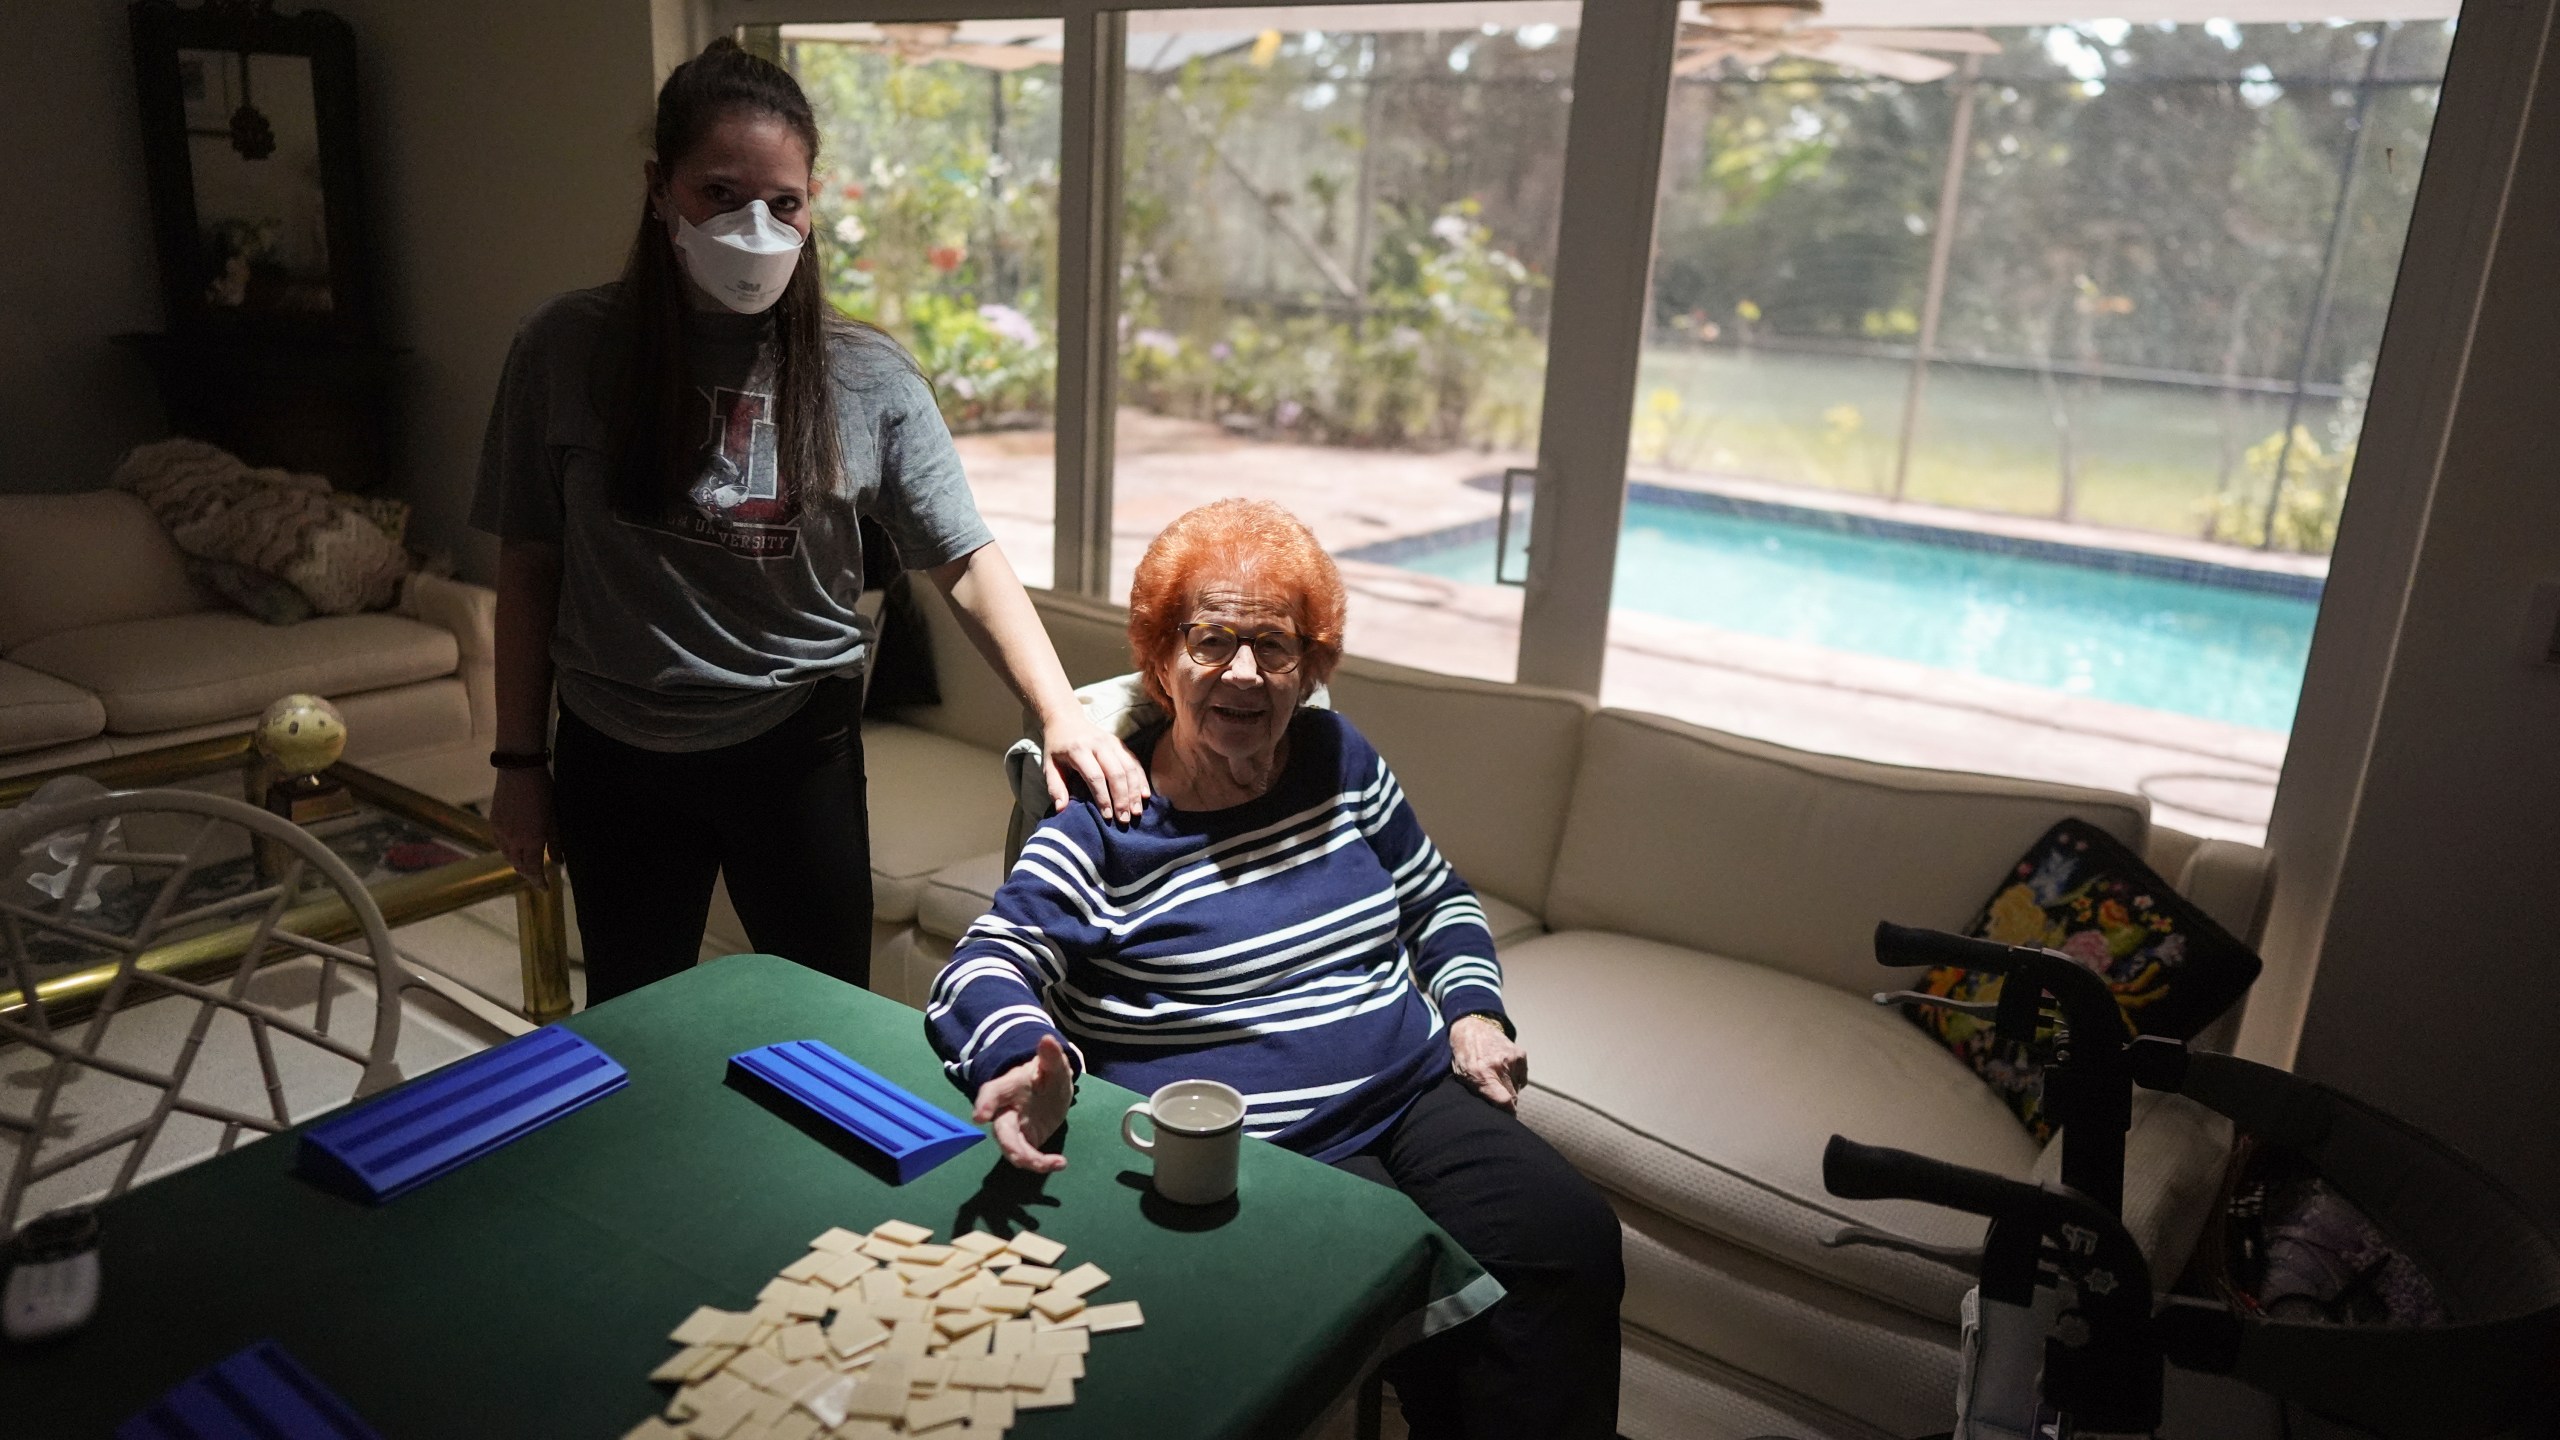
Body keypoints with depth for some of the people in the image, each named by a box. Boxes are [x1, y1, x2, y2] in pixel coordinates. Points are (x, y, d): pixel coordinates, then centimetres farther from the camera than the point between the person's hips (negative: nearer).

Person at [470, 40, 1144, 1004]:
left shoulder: (865, 375, -9)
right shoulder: (567, 352, -8)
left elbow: (966, 561, -11)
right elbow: (529, 568, -1)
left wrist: (1060, 714, -23)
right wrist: (519, 760, 3)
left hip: (799, 749, 0)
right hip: (618, 756, 1)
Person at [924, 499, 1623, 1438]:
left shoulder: (1341, 761, 11)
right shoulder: (1107, 826, -3)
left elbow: (1437, 900, 24)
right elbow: (987, 967, -10)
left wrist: (1473, 1010, 6)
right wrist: (1027, 1059, -32)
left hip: (1418, 1095, 5)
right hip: (1257, 1147, -4)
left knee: (1570, 1237, -21)